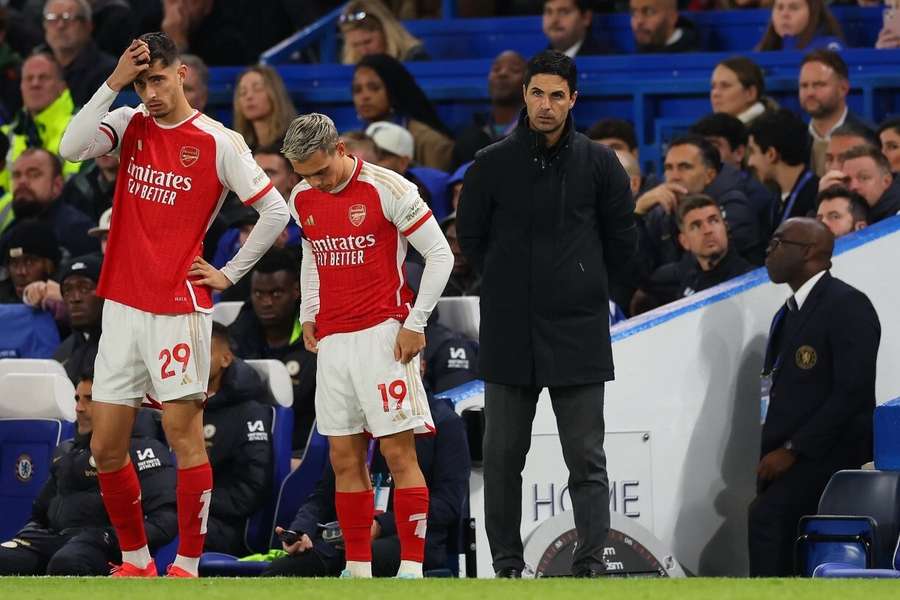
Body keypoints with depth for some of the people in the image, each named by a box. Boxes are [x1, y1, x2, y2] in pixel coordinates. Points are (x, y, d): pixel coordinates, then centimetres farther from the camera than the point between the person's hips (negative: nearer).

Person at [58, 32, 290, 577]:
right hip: (122, 307, 5)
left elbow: (276, 211, -2)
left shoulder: (218, 143, -5)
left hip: (179, 309, -5)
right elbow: (72, 147, -11)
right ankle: (136, 560, 19)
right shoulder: (130, 125, 8)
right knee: (106, 449, 5)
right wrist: (113, 83, -14)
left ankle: (188, 565, 2)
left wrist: (231, 274, -1)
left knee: (185, 436, -5)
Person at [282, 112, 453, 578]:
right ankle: (357, 569, 9)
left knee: (399, 453, -7)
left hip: (383, 335, -6)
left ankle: (411, 567, -6)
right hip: (332, 342, 6)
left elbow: (440, 255, -7)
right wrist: (308, 315, 17)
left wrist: (415, 323, -10)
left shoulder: (387, 189, -11)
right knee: (345, 460, 5)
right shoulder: (302, 199, 8)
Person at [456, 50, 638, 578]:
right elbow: (470, 236, 12)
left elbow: (623, 243, 8)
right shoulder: (493, 164, 1)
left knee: (587, 458, -2)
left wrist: (582, 282, 10)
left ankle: (592, 563, -3)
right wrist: (509, 282, 9)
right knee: (503, 455, 5)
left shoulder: (599, 164, 0)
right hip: (509, 332, 1)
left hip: (579, 332, -1)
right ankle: (508, 564, 13)